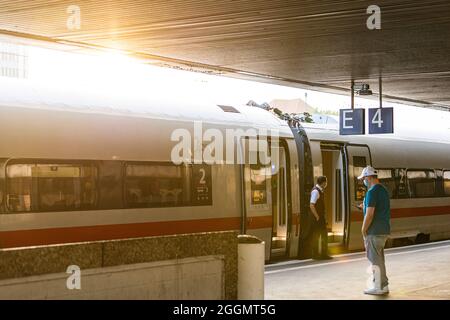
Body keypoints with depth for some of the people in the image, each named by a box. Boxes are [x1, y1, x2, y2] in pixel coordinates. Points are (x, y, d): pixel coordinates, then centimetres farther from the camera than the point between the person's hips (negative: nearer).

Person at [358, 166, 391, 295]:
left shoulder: (372, 192, -17)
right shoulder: (384, 190, 13)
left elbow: (369, 214, -21)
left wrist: (363, 231, -11)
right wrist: (365, 207, 15)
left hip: (375, 231, -9)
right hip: (384, 230, 9)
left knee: (375, 259, -1)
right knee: (379, 258, 17)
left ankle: (378, 287, 4)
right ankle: (383, 285, 22)